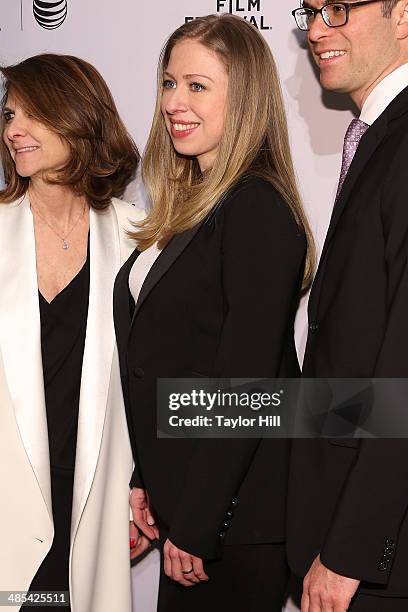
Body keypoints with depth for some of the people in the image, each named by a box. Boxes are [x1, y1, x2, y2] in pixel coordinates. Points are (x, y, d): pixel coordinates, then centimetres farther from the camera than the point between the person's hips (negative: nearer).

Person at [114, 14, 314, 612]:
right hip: (186, 502, 8)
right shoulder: (191, 205, 11)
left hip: (235, 517, -8)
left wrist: (194, 524, -18)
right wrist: (147, 479, 9)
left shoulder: (258, 208, -17)